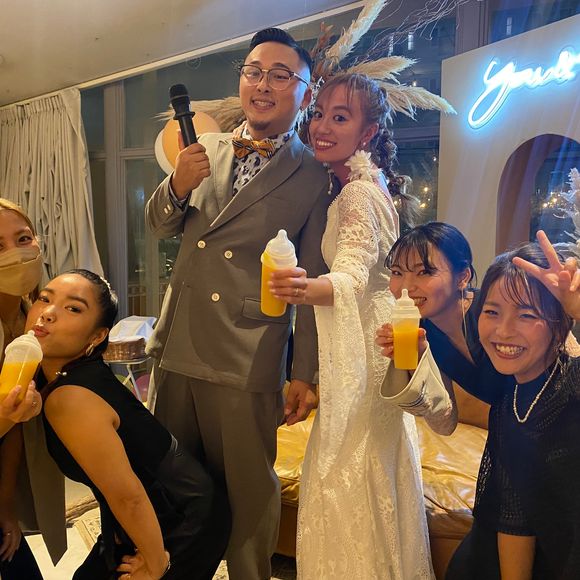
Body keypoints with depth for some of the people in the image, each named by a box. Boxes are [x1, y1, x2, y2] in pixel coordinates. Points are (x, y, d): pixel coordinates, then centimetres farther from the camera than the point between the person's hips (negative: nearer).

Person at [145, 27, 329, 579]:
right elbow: (159, 226, 13)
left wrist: (307, 374, -5)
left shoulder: (313, 178, -5)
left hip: (247, 362, -4)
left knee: (249, 488, 10)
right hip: (176, 347, 5)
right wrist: (177, 187, -9)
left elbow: (312, 283, -5)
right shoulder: (206, 149, 9)